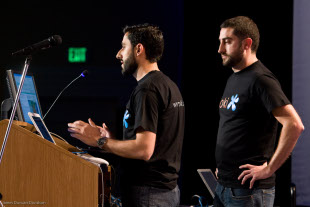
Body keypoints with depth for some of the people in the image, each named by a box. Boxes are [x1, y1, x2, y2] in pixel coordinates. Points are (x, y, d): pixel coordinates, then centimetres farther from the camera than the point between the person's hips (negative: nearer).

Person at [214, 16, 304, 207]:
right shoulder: (233, 79, 16)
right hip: (223, 186, 9)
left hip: (247, 190, -9)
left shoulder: (260, 80, -13)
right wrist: (223, 166, 15)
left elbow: (294, 125, -24)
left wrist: (269, 168, -20)